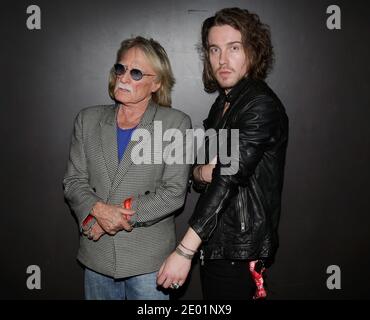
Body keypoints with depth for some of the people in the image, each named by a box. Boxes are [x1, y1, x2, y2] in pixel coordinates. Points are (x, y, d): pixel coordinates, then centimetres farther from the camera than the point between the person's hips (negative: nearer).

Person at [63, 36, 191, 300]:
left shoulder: (175, 123, -5)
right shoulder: (88, 119, 7)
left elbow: (174, 193, -10)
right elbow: (73, 181, 4)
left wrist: (120, 216, -15)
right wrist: (99, 210, -15)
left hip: (149, 259, -3)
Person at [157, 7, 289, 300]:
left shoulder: (262, 105, -16)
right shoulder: (222, 105, 11)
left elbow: (230, 176, -25)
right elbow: (199, 172, 15)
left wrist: (185, 252, -28)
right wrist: (201, 172, -10)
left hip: (239, 250, -8)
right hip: (216, 241, 8)